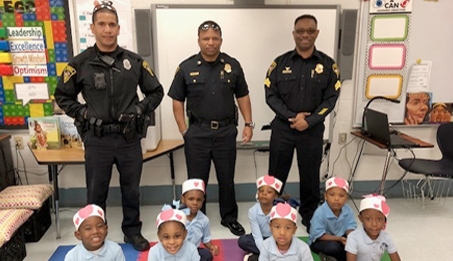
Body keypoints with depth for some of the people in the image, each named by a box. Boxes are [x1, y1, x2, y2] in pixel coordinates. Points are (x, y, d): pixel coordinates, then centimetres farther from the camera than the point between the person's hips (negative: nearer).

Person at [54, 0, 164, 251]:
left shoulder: (134, 61, 2)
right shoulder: (80, 63, -1)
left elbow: (156, 92, 10)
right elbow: (62, 96, 9)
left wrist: (140, 109, -5)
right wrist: (83, 113, -6)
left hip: (129, 137, 1)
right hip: (97, 139, -1)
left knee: (131, 190, 14)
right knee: (96, 193, 11)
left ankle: (133, 231, 33)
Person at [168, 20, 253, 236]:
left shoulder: (233, 66, 2)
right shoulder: (186, 67, -2)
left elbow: (242, 96, 8)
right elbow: (177, 101, 1)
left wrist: (248, 124, 2)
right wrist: (184, 130, -4)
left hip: (226, 131, 1)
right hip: (197, 133, -1)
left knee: (227, 178, 13)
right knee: (197, 180, 10)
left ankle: (229, 218, 32)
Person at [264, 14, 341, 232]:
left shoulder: (328, 65, 1)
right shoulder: (280, 62, 1)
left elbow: (331, 98, -3)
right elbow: (271, 95, -3)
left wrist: (309, 121, -15)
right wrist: (291, 116, -14)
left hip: (313, 130, 0)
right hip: (282, 127, 0)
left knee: (310, 175, 12)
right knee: (276, 174, 9)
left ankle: (310, 216, 31)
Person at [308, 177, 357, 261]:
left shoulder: (348, 211, -12)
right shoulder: (320, 213, -28)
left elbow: (350, 228, -7)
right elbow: (319, 235, -24)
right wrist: (338, 239, -30)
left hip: (340, 238, 6)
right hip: (319, 241, -6)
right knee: (333, 247, -35)